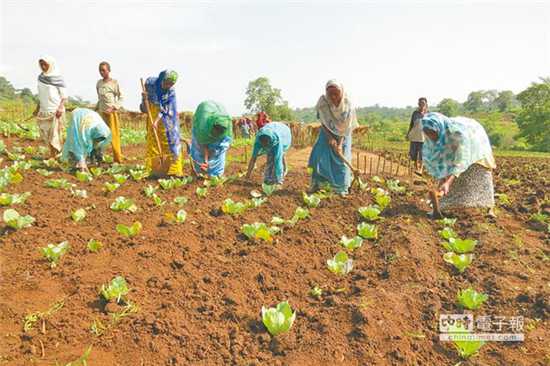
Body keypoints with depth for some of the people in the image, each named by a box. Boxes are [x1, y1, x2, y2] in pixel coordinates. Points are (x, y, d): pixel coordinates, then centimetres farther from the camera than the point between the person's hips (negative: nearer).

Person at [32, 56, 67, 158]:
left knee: (55, 133, -4)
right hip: (44, 110, 6)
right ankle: (53, 153, 15)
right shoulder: (41, 77, 10)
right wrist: (37, 108, 14)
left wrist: (60, 108, -20)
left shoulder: (58, 78, -7)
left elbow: (64, 95, -8)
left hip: (56, 110, -6)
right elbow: (41, 95, 17)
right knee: (45, 133, 6)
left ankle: (54, 156, 2)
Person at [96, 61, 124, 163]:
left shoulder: (114, 83, -4)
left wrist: (114, 107, -16)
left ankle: (117, 158, 3)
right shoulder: (99, 83, 12)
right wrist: (96, 108, 13)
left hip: (111, 112, -5)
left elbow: (121, 98, -5)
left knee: (114, 135, -4)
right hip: (101, 112, 5)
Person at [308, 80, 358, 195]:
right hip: (327, 132, 1)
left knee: (341, 159, -5)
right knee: (320, 155, -6)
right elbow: (323, 123, -15)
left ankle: (341, 189, 3)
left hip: (342, 134, -1)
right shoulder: (323, 101, -24)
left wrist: (340, 143, -25)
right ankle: (316, 184, 5)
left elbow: (344, 127, -21)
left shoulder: (347, 105, -25)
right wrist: (330, 138, -22)